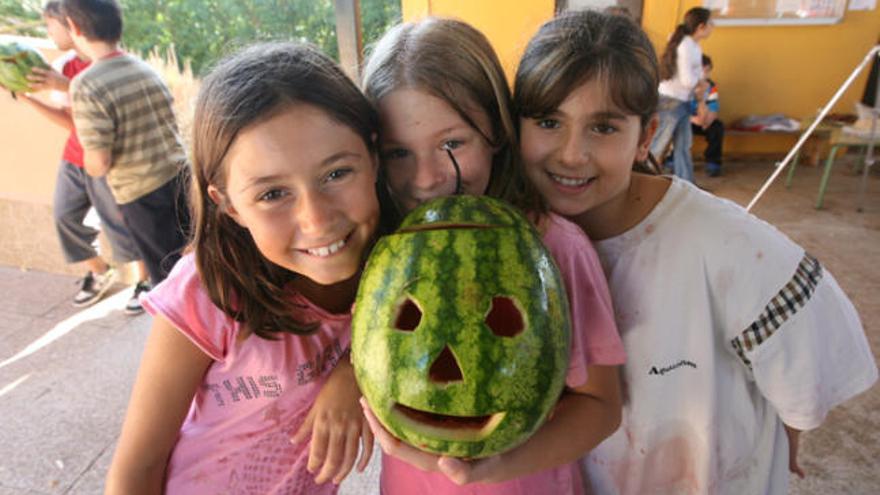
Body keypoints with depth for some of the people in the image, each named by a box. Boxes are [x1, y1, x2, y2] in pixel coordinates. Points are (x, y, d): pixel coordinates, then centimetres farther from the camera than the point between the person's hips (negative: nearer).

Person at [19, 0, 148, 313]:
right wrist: (25, 96, -5)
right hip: (73, 158, 7)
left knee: (120, 224, -2)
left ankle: (145, 282, 15)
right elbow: (69, 121, 3)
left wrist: (65, 87, -32)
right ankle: (100, 273, 27)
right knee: (65, 216, 8)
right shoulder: (64, 66, 5)